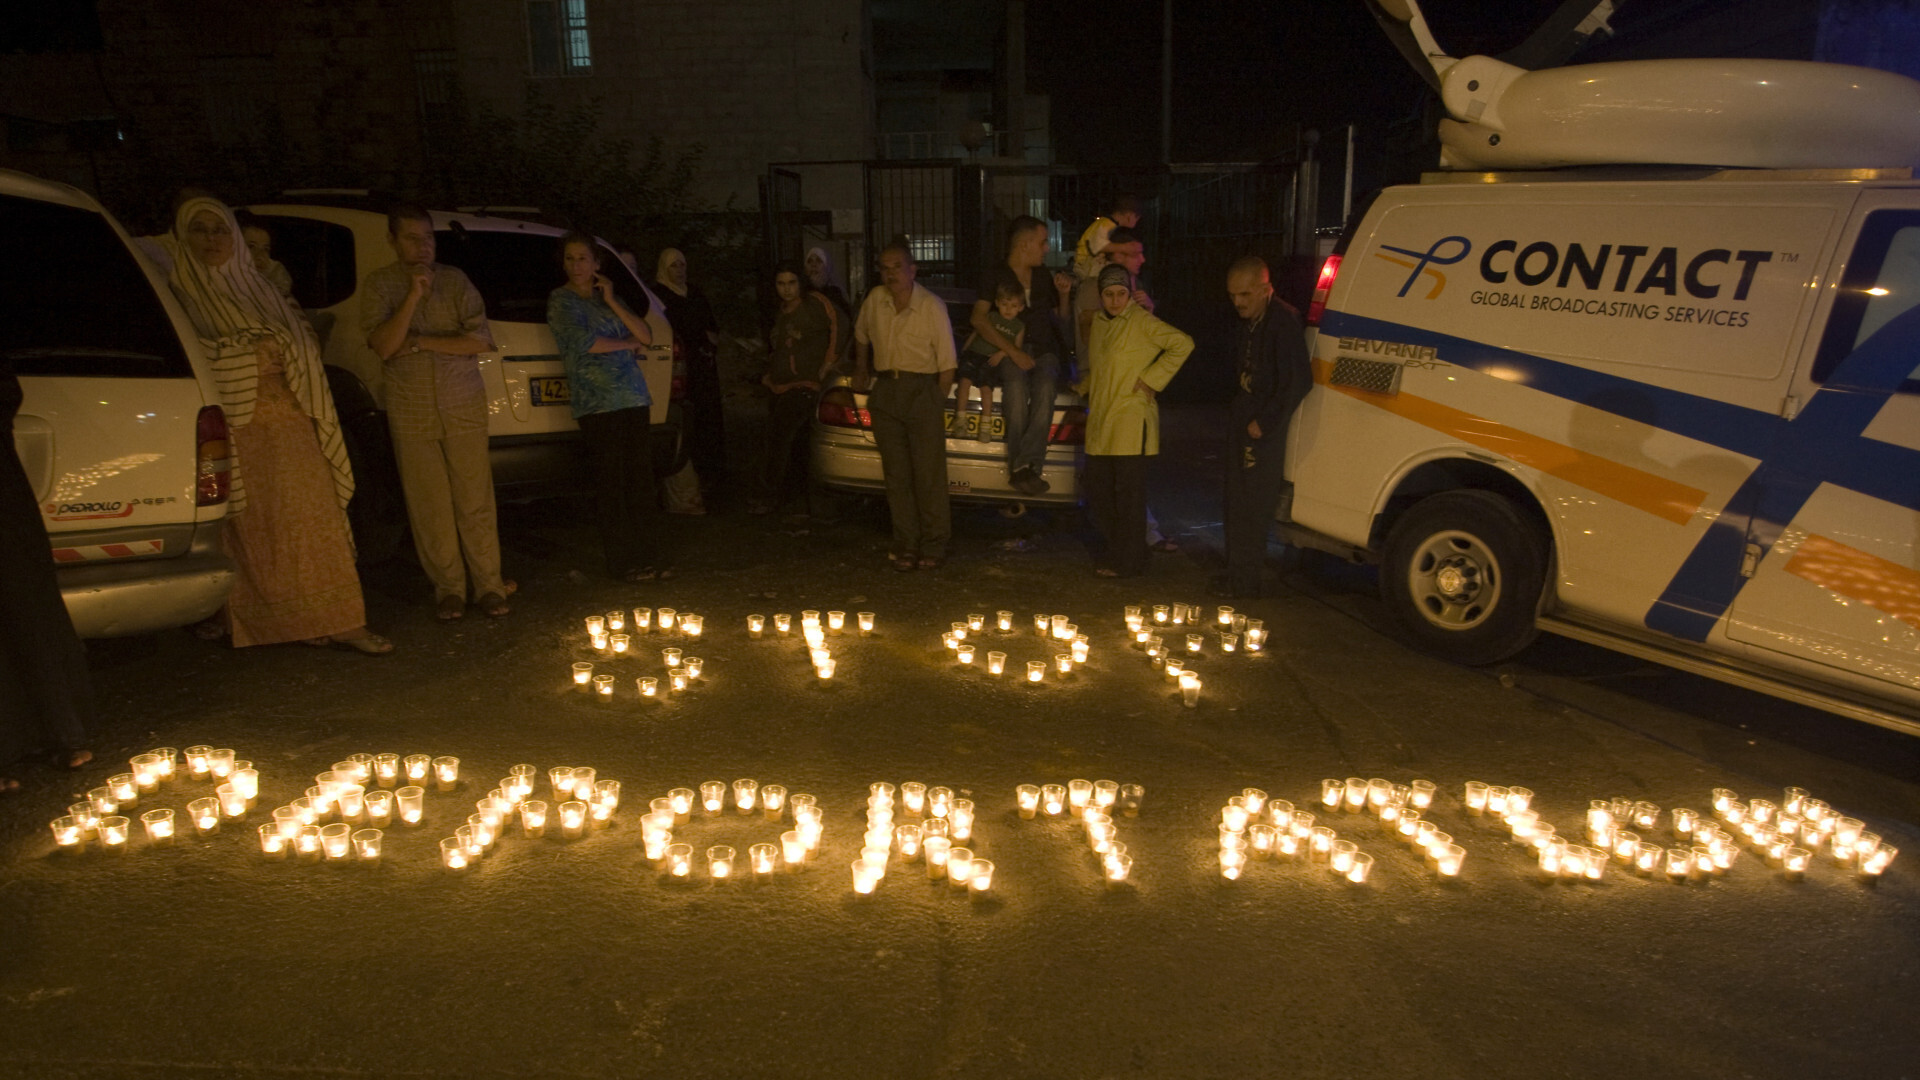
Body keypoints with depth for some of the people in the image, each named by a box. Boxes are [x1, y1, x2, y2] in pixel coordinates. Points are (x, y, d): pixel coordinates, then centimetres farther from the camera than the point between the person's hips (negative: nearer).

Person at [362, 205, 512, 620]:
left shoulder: (454, 280, 5)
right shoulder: (378, 285, 4)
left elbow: (480, 340, -4)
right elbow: (383, 346, -10)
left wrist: (420, 342, -11)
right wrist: (414, 294, -15)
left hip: (464, 407, 0)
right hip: (411, 412, 0)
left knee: (476, 500, 0)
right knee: (429, 506, 1)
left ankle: (488, 585, 7)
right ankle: (448, 587, 12)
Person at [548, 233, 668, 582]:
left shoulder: (609, 296, 19)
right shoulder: (560, 301, 2)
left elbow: (646, 336, 9)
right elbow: (586, 342, -12)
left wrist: (612, 302, -1)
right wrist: (628, 342, 2)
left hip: (634, 399, 5)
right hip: (598, 405, -5)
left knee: (641, 484, 3)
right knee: (613, 488, -5)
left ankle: (646, 559, 10)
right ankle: (622, 564, 2)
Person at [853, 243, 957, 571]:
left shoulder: (932, 306, -8)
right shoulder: (875, 300, 4)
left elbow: (947, 364, -6)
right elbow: (861, 336, 27)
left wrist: (936, 403, -7)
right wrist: (861, 371, 29)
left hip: (922, 389, -4)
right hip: (884, 391, 4)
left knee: (929, 473, -5)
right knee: (896, 474, 4)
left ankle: (933, 546, 3)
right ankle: (906, 545, 10)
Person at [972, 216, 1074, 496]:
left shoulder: (1044, 278, 23)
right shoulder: (995, 277, 9)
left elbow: (1061, 320, 30)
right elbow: (979, 319, -5)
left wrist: (1063, 294, 9)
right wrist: (1013, 351, -16)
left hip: (1044, 351, 3)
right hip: (1010, 353, -3)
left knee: (1044, 389, -32)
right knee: (1016, 389, -35)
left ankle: (1025, 466, -41)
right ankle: (1023, 469, -38)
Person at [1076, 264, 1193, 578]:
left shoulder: (1142, 322, -7)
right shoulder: (1099, 322, 15)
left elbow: (1183, 344, -14)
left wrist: (1151, 379, -14)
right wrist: (1084, 385, 14)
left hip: (1131, 424, -8)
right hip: (1100, 421, 8)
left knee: (1128, 495, -3)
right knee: (1098, 491, 10)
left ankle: (1127, 562, 6)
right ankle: (1114, 552, 24)